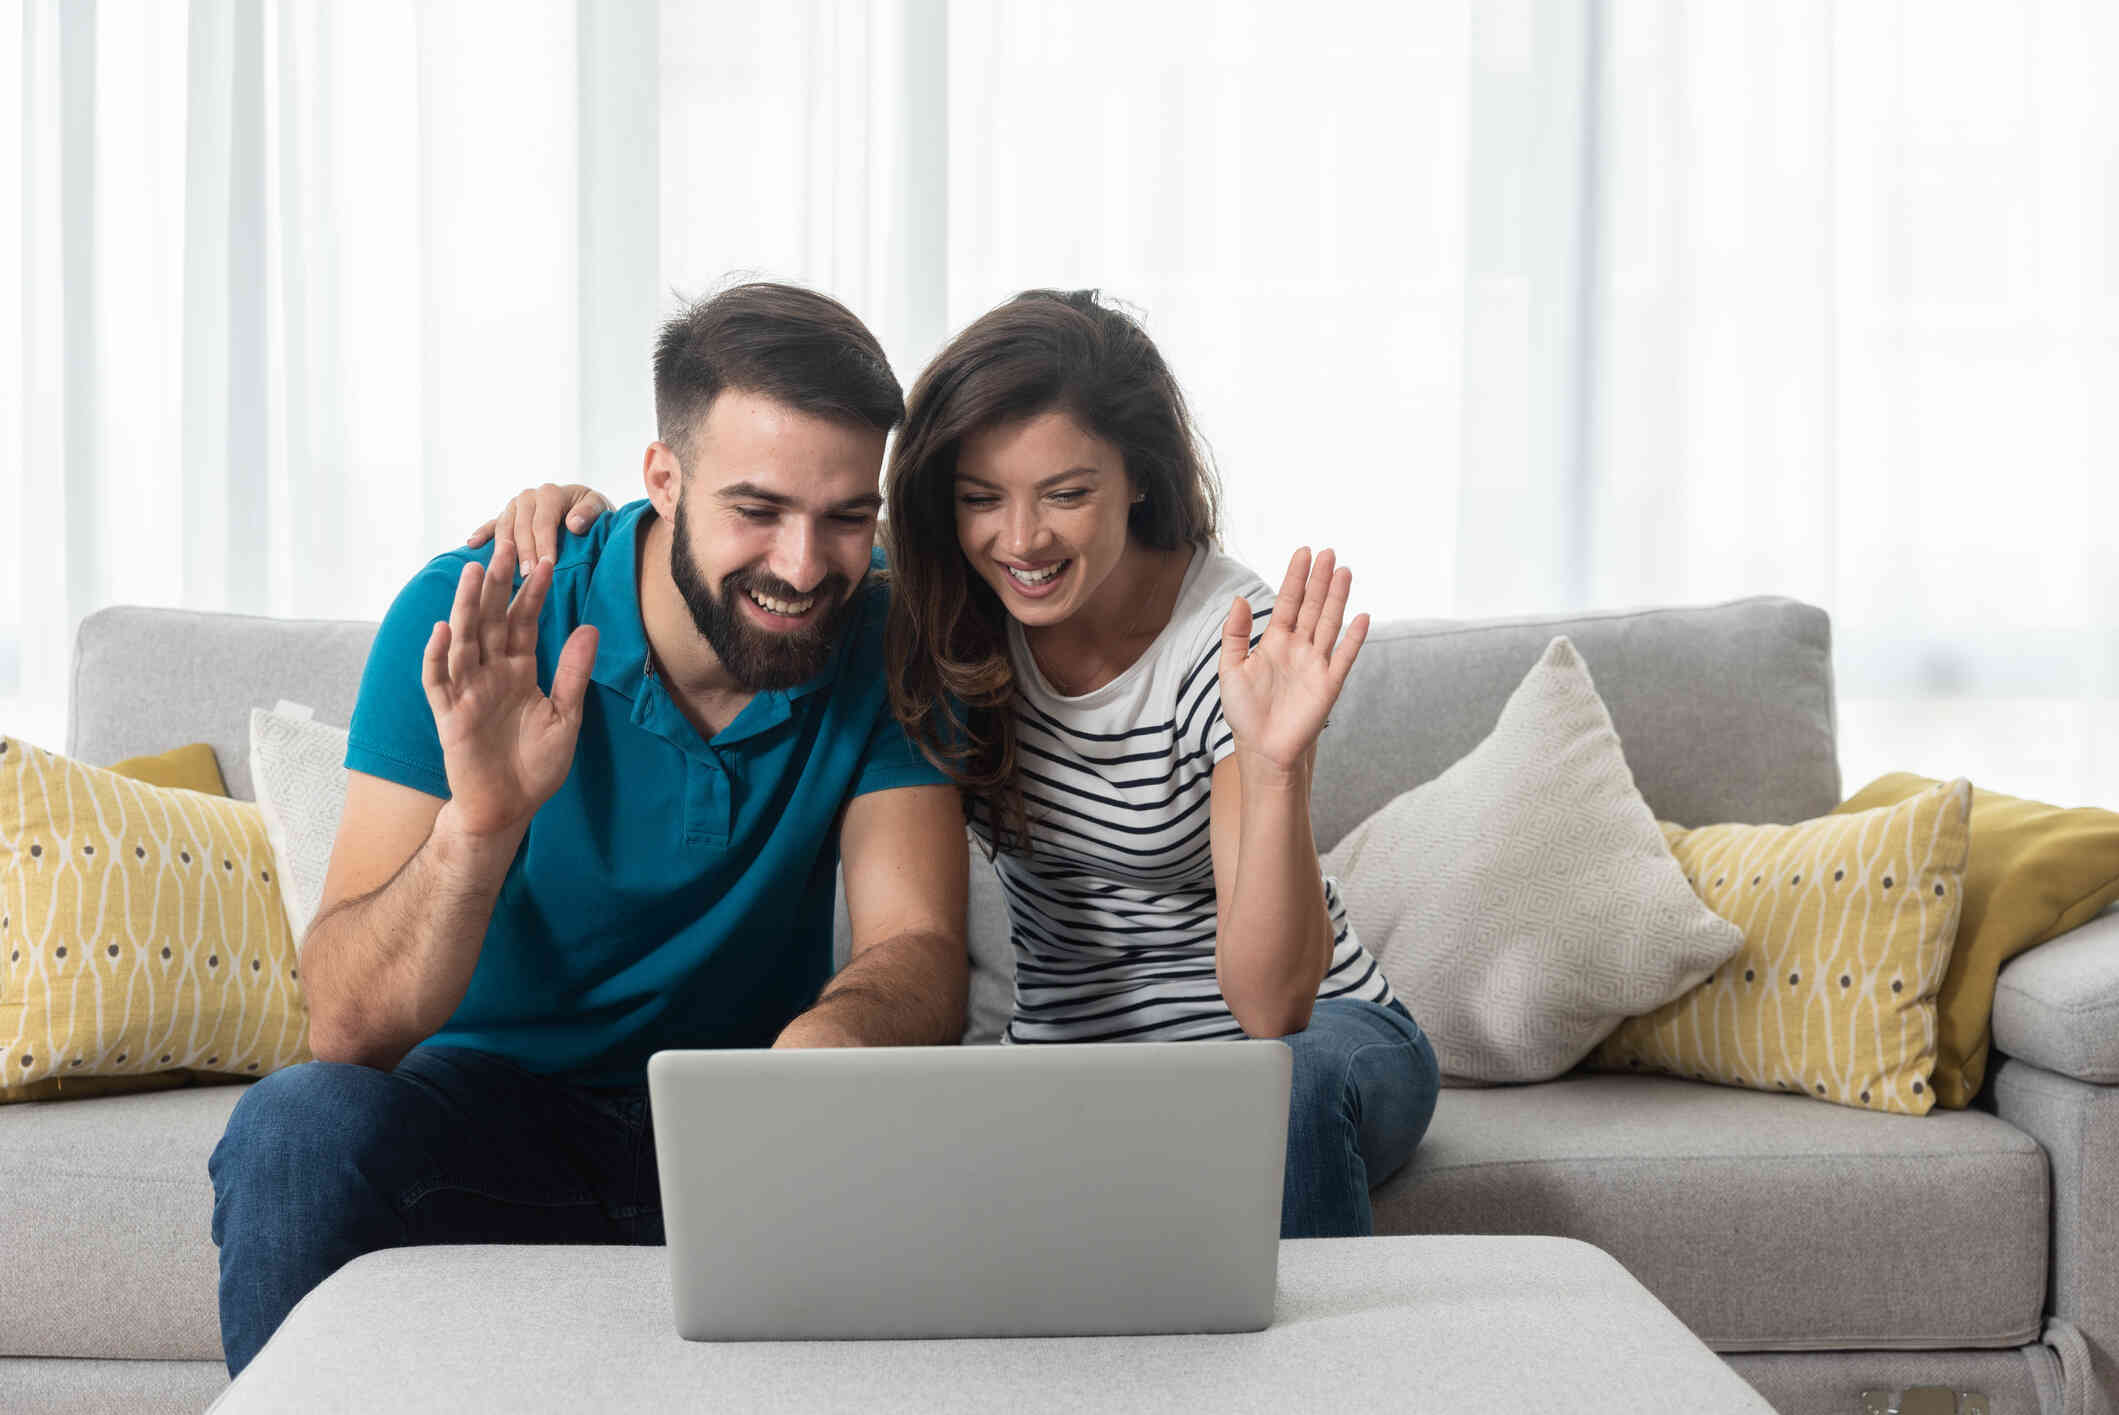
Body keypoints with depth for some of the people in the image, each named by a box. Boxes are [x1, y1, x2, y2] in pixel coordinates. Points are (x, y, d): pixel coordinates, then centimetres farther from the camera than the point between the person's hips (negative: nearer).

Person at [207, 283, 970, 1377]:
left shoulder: (887, 642, -7)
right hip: (490, 1112, -1)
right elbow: (344, 1028, -19)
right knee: (301, 1127, -32)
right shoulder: (468, 624, -15)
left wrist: (831, 1036, -39)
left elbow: (919, 954, -15)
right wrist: (479, 826, -38)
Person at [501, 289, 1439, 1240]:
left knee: (1288, 1083, -38)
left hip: (1313, 1031, -2)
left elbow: (1270, 1008, -27)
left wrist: (1276, 765, -43)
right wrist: (586, 514, -13)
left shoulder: (1232, 637, -21)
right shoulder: (938, 606, -10)